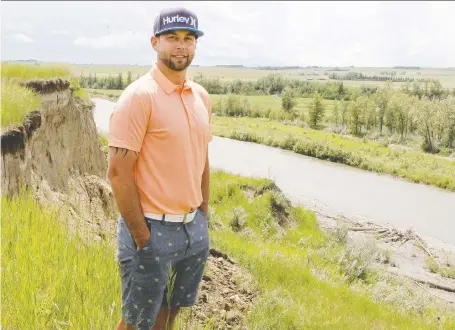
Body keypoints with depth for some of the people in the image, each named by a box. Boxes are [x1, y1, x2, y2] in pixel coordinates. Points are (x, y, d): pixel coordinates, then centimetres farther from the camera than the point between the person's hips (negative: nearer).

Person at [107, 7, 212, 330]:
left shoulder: (201, 96, 7)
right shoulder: (139, 96, -15)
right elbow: (118, 172, -18)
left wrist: (203, 216, 13)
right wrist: (142, 238, -17)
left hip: (194, 227, 7)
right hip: (153, 229, -6)